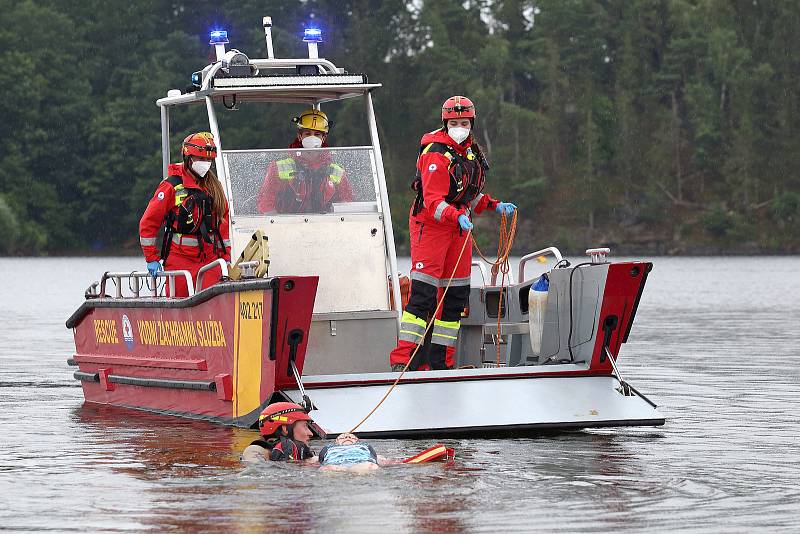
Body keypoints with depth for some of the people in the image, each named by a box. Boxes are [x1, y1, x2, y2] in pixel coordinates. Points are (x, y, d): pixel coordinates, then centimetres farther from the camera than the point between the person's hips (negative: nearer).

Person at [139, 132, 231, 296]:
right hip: (179, 260, -4)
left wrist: (226, 256, 16)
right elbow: (148, 222, -3)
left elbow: (223, 221, 21)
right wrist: (152, 258, -4)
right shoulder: (172, 186, -4)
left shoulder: (214, 187, 13)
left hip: (209, 258, 4)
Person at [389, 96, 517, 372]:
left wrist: (494, 205, 9)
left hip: (460, 225, 9)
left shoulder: (471, 150, 11)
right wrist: (457, 217, -39)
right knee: (423, 293, -16)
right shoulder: (436, 153, -17)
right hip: (430, 225, -8)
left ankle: (442, 361, 15)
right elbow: (433, 200, -24)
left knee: (457, 295, 8)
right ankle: (403, 360, -18)